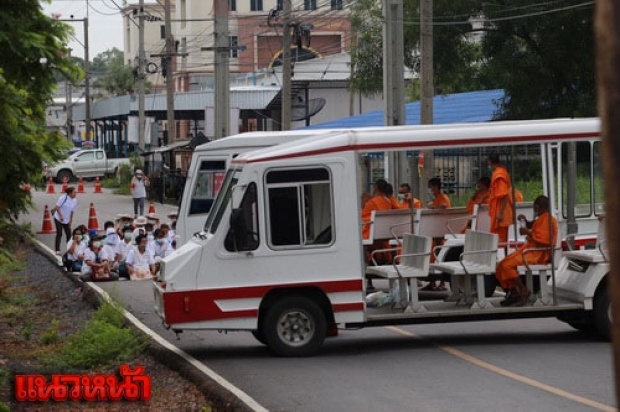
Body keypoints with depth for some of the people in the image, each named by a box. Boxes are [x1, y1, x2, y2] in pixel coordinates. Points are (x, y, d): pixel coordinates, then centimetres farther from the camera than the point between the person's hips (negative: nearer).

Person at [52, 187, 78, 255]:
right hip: (58, 219, -6)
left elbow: (72, 212, 8)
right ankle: (57, 250, -2)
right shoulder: (63, 198, -17)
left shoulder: (75, 201, 0)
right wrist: (61, 216, -20)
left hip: (66, 221, 6)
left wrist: (70, 221, 8)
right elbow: (57, 207, -15)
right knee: (59, 234, -7)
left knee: (69, 235, 4)